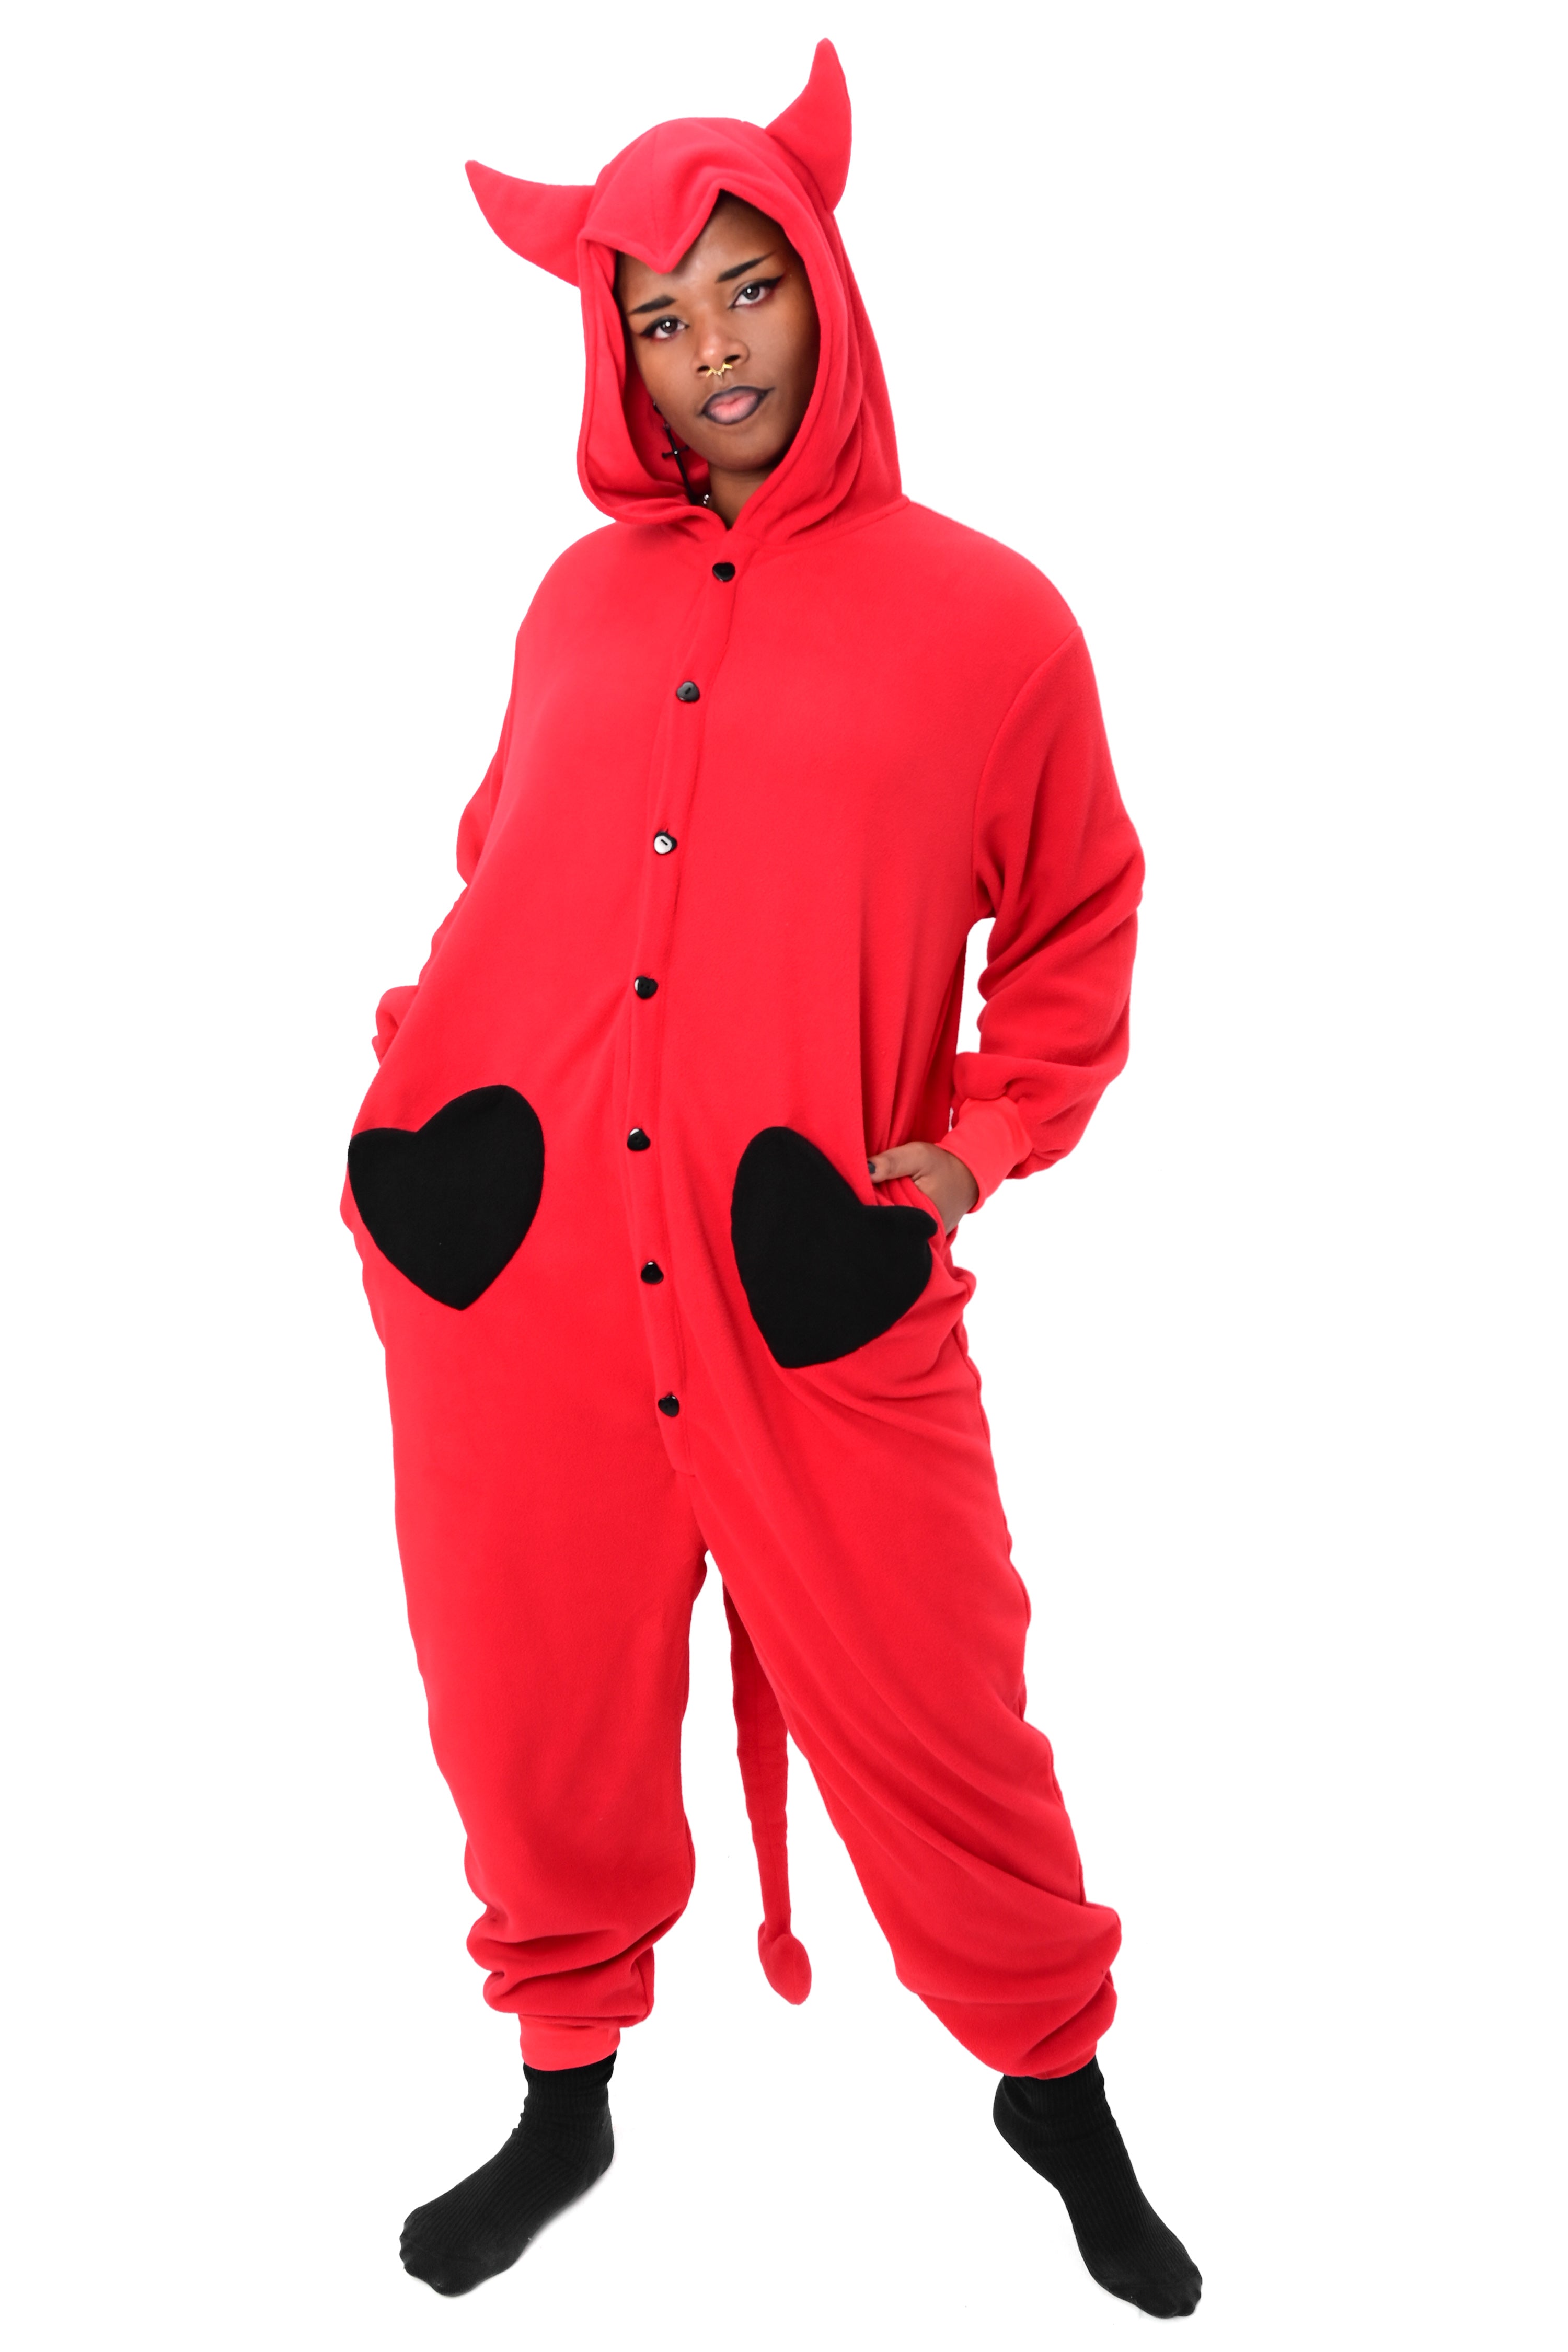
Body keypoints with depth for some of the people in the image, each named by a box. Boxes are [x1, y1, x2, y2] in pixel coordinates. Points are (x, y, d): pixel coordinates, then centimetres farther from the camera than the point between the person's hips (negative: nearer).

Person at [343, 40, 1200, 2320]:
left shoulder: (984, 615, 1)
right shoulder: (578, 600, 11)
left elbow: (1078, 925, 10)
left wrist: (982, 1141, -3)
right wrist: (419, 1061, 8)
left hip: (816, 1301, -3)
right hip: (507, 1270, 3)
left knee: (932, 1726, 6)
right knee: (535, 1725, 13)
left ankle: (1061, 2090, 33)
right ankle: (567, 2096, 37)